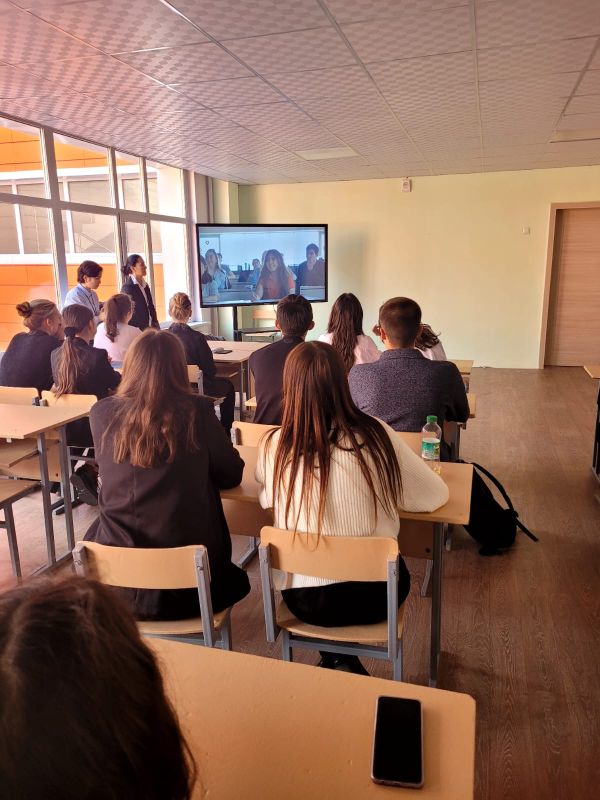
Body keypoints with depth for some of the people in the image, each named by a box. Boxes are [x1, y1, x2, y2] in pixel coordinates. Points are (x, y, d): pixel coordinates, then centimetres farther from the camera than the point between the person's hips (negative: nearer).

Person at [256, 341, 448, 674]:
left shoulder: (273, 446, -15)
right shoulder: (376, 435, -17)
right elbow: (435, 495, -5)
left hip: (303, 598, 1)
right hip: (374, 595, -1)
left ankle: (337, 661, 35)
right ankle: (345, 662, 37)